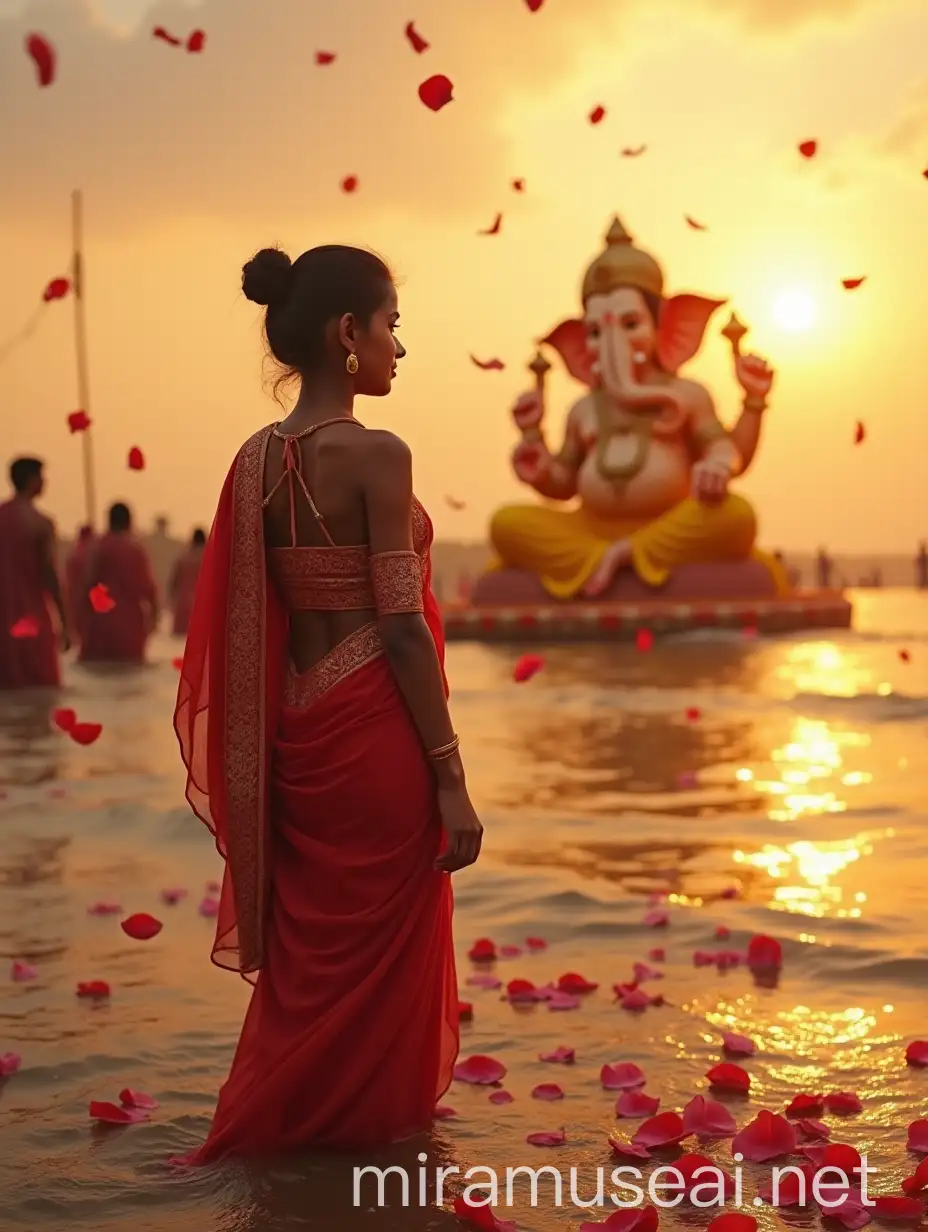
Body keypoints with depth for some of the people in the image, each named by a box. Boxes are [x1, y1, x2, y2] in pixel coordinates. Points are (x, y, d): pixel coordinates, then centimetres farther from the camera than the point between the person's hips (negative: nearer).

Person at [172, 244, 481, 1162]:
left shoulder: (257, 459, 6)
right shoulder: (375, 454, -14)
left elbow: (250, 621, 9)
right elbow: (402, 628, -17)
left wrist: (279, 745, 18)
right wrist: (451, 778, -13)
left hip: (296, 731, 7)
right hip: (374, 732, -7)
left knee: (308, 946, 19)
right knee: (380, 946, 8)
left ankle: (277, 1118, 32)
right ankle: (367, 1119, 20)